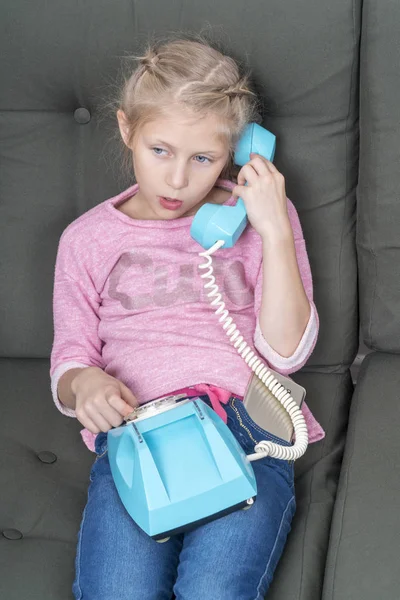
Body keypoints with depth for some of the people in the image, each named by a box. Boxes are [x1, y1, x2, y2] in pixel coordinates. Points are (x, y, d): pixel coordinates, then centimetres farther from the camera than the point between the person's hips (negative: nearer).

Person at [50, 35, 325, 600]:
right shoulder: (88, 238, 17)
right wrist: (84, 382, -7)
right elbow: (69, 359, 17)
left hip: (247, 430, -1)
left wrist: (275, 230, -5)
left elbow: (285, 351, 2)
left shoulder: (260, 216, 12)